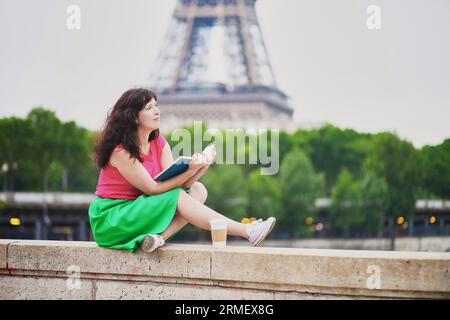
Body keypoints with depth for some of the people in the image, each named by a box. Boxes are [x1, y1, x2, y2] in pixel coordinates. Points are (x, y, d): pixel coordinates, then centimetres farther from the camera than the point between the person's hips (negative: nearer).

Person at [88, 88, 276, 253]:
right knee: (178, 197, -24)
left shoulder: (159, 143, 3)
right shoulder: (121, 150, -20)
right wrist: (191, 170, -30)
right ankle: (247, 232, -24)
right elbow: (152, 189, -22)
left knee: (197, 190, -5)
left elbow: (175, 182, -6)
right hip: (109, 219, -8)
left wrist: (202, 166, -23)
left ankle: (160, 236, -27)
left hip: (138, 209, 8)